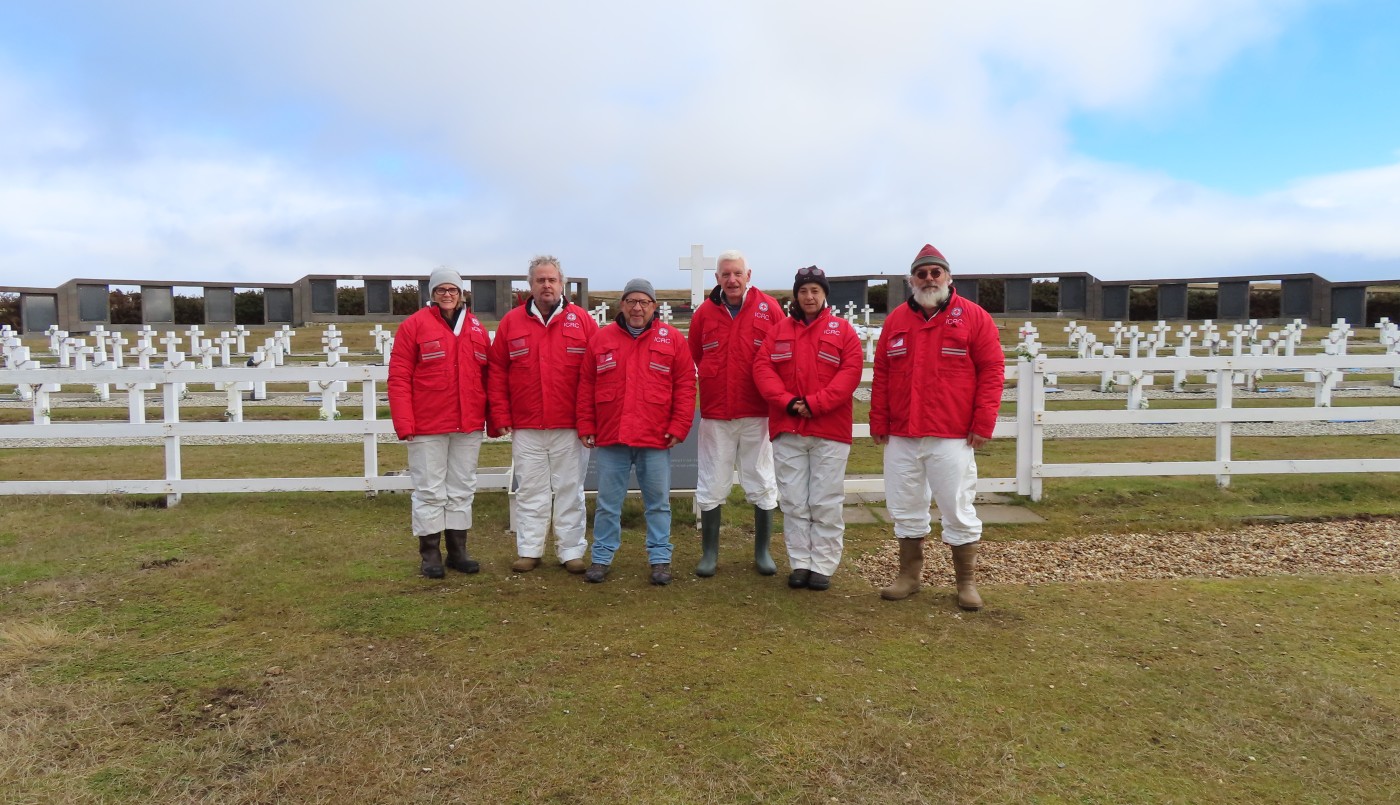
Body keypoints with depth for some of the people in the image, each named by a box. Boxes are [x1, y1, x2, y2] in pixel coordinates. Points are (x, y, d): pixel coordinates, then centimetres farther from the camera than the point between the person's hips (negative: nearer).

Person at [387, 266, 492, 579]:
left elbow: (487, 377, 12)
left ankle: (458, 550, 22)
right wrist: (405, 424, -13)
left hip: (469, 426, 4)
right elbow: (399, 379, -6)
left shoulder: (477, 329, 10)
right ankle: (430, 553, 14)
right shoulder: (414, 326, -2)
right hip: (427, 426, -4)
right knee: (430, 491, 3)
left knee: (462, 489, 11)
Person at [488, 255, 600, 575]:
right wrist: (500, 418, 0)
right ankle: (528, 550, 20)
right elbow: (497, 373, 5)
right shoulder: (511, 322, 5)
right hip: (525, 428, 1)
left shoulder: (581, 320, 2)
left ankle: (572, 551, 17)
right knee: (530, 491, 10)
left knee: (570, 490, 8)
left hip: (570, 428, -1)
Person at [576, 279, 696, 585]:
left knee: (658, 502, 7)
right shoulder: (601, 339, 7)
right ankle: (601, 558, 20)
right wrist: (586, 428, 2)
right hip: (610, 438, 1)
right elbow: (586, 386, 7)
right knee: (607, 503, 9)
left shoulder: (672, 339, 3)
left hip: (656, 439, -1)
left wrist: (679, 427, -6)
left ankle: (660, 559, 18)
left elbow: (685, 385, 0)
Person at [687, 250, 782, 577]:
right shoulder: (704, 313, 2)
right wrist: (713, 382, 9)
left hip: (757, 413, -1)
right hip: (715, 415, 1)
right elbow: (695, 356, 14)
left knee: (762, 483, 9)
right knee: (712, 485, 7)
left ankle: (762, 551, 23)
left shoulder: (769, 308, -3)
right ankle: (709, 552, 19)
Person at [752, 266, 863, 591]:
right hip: (787, 430, 2)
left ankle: (822, 567, 11)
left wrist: (814, 404, -16)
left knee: (826, 503, 2)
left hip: (830, 430, -2)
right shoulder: (779, 330, 10)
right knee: (794, 501, 6)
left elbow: (851, 372, -7)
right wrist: (788, 402, -14)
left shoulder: (842, 330, 3)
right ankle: (800, 563, 16)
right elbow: (762, 368, 1)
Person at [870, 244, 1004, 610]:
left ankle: (967, 583, 17)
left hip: (953, 437, -3)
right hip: (901, 436, 4)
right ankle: (909, 575, 26)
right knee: (905, 509, 12)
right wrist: (878, 422, 5)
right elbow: (881, 374, 9)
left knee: (959, 511, 3)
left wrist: (983, 424, -9)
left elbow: (992, 370, -3)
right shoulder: (896, 320, 9)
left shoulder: (973, 317, 0)